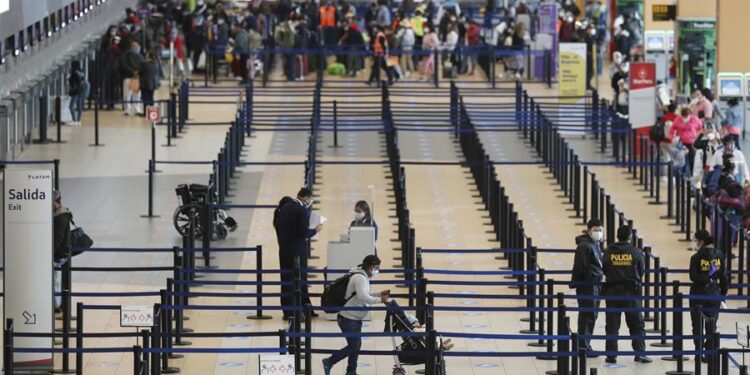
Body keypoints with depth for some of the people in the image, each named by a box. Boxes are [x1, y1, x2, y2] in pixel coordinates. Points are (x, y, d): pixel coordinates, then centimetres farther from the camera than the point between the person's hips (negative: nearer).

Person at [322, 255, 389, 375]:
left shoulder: (363, 277, 11)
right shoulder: (360, 278, -21)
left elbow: (365, 294, 22)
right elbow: (363, 297, -34)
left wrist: (380, 294, 10)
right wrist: (380, 300, -28)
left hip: (355, 318, 11)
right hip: (348, 319, -11)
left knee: (356, 345, 15)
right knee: (353, 346, -6)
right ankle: (329, 362, 6)